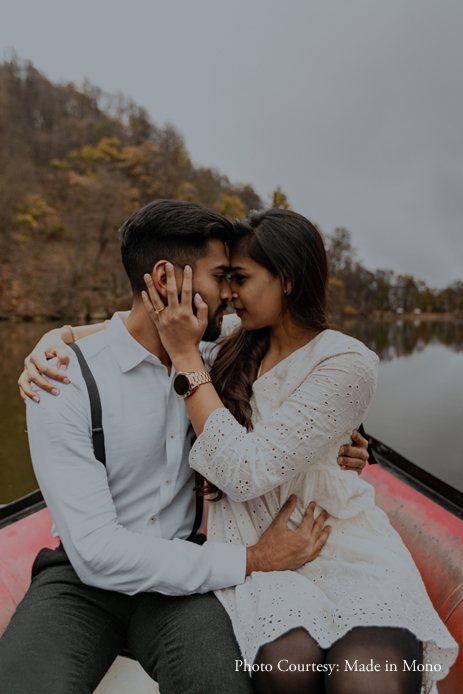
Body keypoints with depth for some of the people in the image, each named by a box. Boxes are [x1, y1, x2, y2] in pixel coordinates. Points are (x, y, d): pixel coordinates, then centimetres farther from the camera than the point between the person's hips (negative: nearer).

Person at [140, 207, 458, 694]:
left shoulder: (348, 365, -14)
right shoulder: (234, 345, 4)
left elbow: (247, 470, -22)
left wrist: (186, 355, -19)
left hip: (333, 540, -2)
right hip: (251, 542, 3)